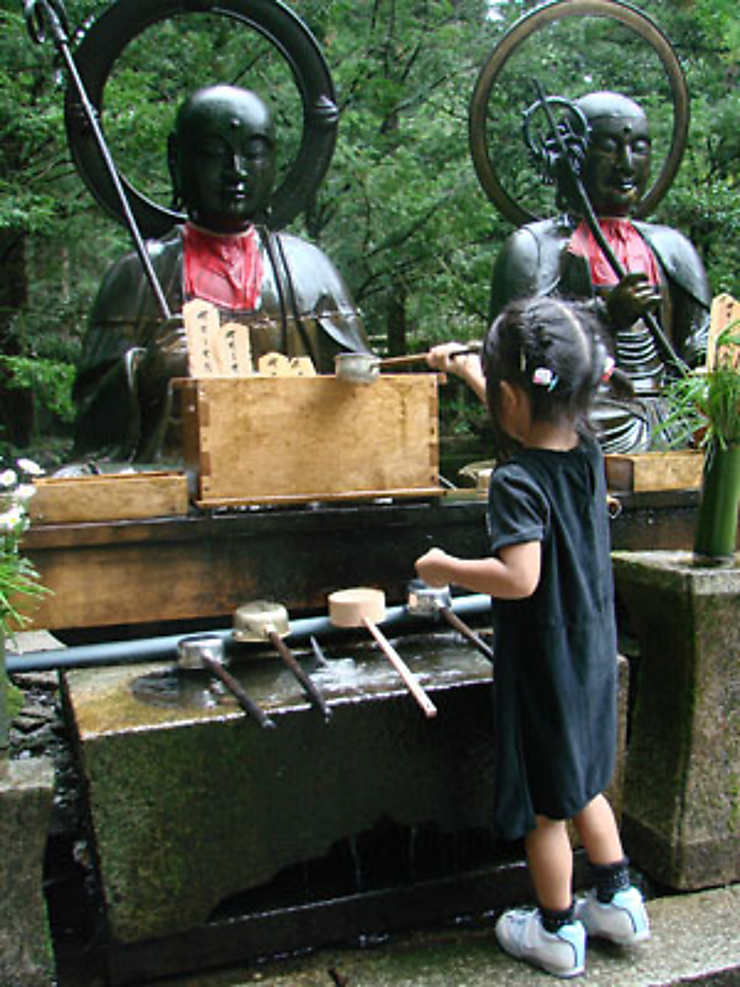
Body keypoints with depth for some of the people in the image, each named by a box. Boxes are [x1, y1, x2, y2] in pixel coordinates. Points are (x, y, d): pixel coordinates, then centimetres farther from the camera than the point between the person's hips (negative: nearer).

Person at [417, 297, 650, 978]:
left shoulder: (518, 481, -25)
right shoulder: (587, 449, -2)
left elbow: (519, 577, -35)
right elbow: (529, 411, 17)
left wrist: (446, 569, -19)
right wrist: (464, 365, 29)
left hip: (543, 665, -7)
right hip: (592, 657, 7)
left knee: (544, 806, 11)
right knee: (582, 783, 26)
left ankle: (557, 933, 29)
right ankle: (618, 901, 38)